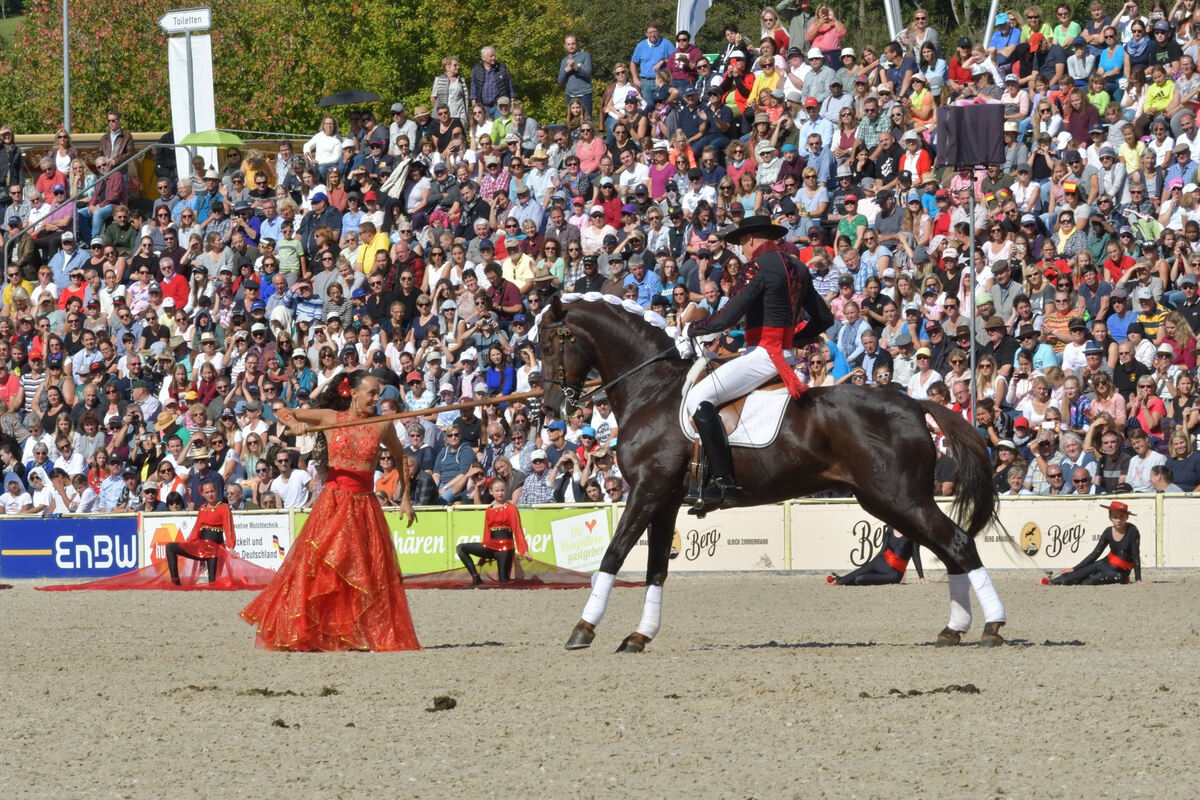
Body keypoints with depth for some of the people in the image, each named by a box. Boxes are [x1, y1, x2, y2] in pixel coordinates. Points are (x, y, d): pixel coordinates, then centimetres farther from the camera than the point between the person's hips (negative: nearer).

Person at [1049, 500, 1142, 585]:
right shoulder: (1108, 532, -2)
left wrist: (1138, 580, -20)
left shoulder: (1132, 531, -18)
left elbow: (1135, 556, -16)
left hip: (1121, 572, -5)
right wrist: (1074, 569, 0)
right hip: (1107, 564, 5)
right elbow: (1095, 554, 2)